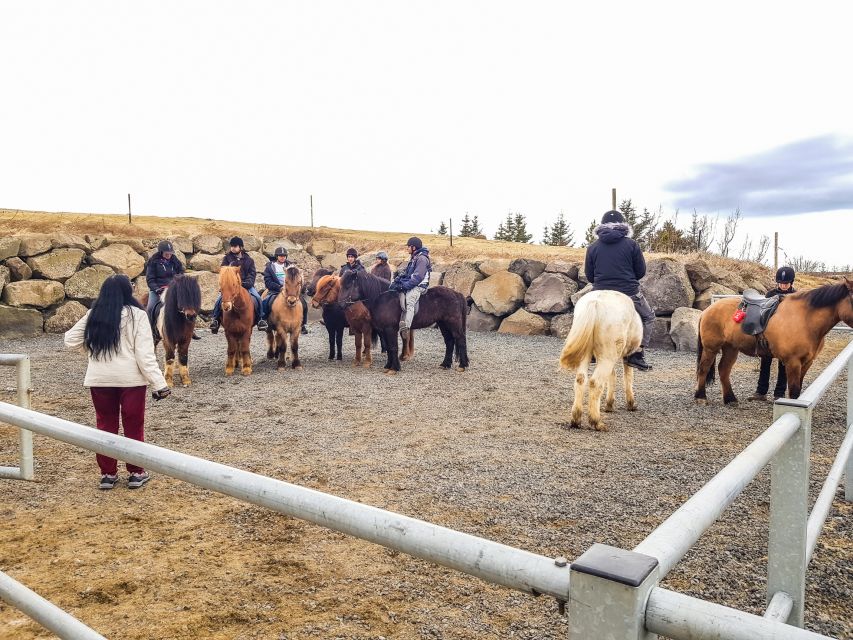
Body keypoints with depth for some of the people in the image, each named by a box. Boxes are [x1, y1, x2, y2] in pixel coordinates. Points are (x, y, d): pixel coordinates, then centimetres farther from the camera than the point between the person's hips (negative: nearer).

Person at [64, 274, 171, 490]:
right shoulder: (136, 315, -8)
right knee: (133, 426, 10)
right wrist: (159, 383, -13)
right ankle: (136, 473, 18)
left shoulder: (93, 315, 4)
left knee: (105, 425, 15)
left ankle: (108, 474, 22)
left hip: (99, 379, 3)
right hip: (131, 379, -3)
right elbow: (145, 354, -13)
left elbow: (71, 341, 14)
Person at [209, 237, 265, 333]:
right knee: (220, 298, -23)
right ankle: (215, 319, -11)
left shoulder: (249, 259, 9)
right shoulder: (227, 258, 8)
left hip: (246, 285, 0)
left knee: (257, 298, -22)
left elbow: (252, 274, 3)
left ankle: (260, 319, -11)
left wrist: (247, 284, -15)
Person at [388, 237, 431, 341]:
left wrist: (404, 286, -22)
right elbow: (406, 273, 22)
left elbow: (418, 277, -19)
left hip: (418, 286, -10)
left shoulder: (422, 258, -10)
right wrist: (397, 280, 4)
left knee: (409, 302, -32)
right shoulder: (414, 258, 21)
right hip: (410, 285, 10)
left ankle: (405, 328, -46)